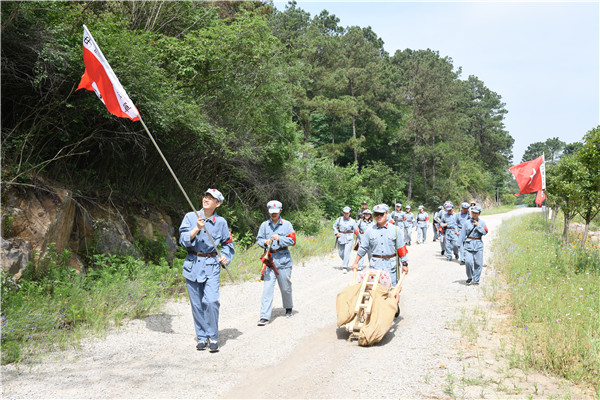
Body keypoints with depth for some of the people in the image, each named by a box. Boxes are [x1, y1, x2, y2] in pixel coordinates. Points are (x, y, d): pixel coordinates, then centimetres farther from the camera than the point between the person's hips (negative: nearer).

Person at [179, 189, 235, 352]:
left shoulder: (221, 222, 4)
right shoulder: (190, 217, 3)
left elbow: (228, 243, 16)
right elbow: (183, 240, -6)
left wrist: (225, 256, -2)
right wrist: (197, 229, -20)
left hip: (211, 266, -1)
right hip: (192, 265, 1)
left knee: (211, 301, -14)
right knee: (197, 304, 5)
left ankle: (213, 337, 0)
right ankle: (201, 337, 18)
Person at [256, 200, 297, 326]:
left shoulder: (286, 224, 1)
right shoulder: (264, 225, 8)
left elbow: (292, 240, -4)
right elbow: (258, 239, 11)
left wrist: (279, 239, -18)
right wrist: (265, 242, -11)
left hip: (283, 260, -1)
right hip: (269, 259, 1)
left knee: (285, 287, 11)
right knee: (267, 287, -6)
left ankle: (288, 308, 38)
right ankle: (264, 316, -6)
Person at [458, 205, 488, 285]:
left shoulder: (482, 223, 7)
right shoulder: (467, 222, 7)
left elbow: (485, 232, -6)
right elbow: (463, 233, 7)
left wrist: (478, 226, -10)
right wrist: (459, 243, 3)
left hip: (478, 245, 1)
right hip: (469, 244, -1)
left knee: (478, 263, 0)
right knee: (468, 262, -14)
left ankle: (476, 280, 12)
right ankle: (469, 277, 8)